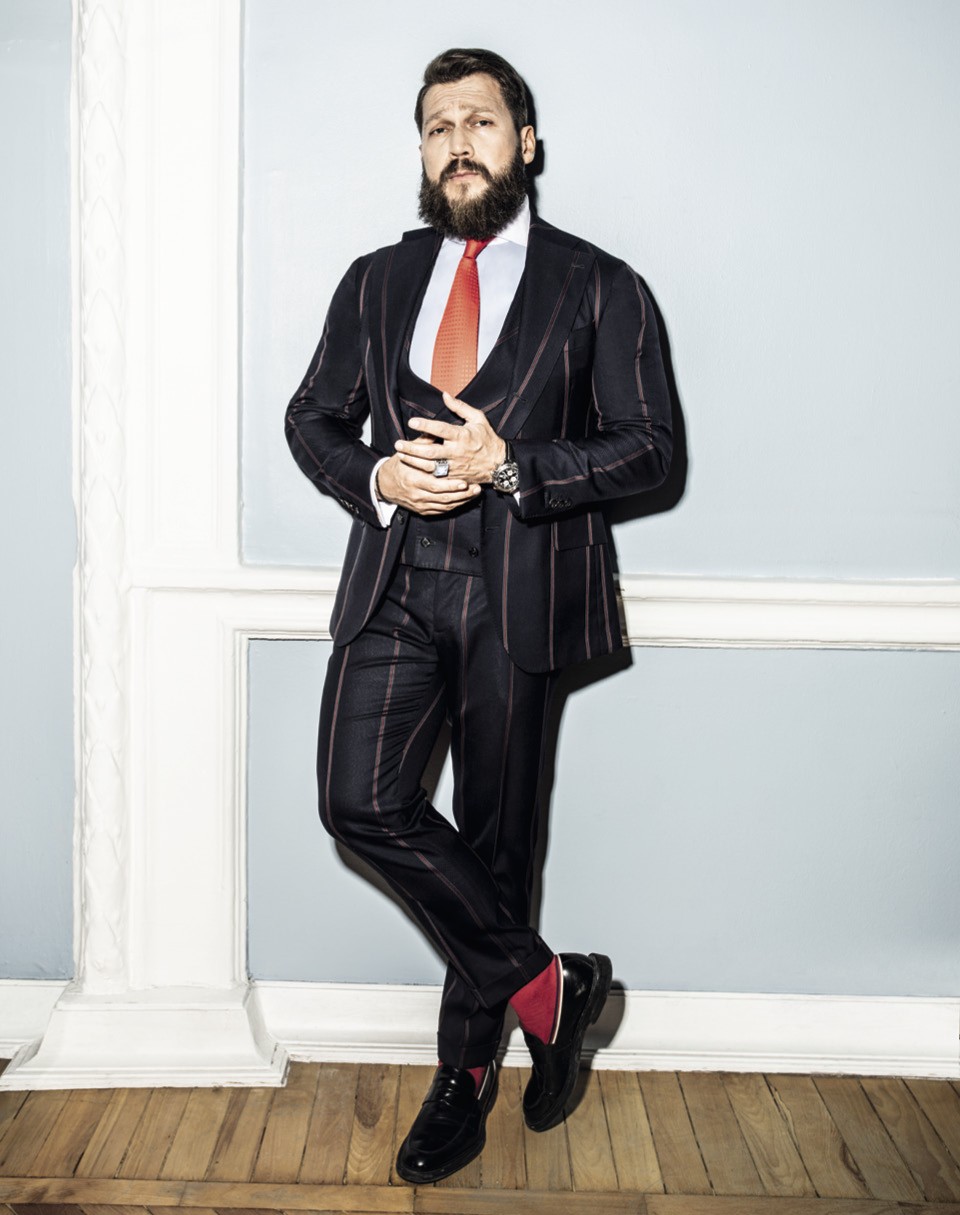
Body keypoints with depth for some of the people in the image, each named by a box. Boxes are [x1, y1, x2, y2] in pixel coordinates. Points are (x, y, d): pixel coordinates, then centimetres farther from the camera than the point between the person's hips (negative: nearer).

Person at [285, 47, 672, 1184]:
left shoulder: (598, 288, 4)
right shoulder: (375, 281, 14)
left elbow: (646, 446, 0)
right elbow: (312, 417, 17)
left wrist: (509, 465, -15)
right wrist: (378, 477, -5)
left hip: (517, 594, -2)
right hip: (395, 584, 3)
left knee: (495, 835, 5)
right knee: (360, 801, -13)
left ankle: (464, 1070, 24)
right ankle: (544, 983, 6)